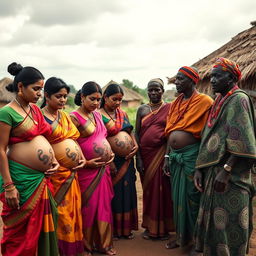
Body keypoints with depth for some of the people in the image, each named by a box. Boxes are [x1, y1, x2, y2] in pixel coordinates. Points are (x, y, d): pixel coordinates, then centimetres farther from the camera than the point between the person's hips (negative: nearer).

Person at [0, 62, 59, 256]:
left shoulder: (35, 109, 11)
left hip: (41, 178, 7)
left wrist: (54, 160, 6)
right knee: (20, 232, 6)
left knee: (42, 225, 16)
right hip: (21, 179, -7)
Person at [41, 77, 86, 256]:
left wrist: (82, 157, 1)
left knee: (71, 210, 12)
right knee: (58, 213, 0)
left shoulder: (65, 117, 13)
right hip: (53, 173, -7)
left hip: (70, 173, 7)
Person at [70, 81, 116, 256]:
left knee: (104, 205, 11)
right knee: (88, 207, 2)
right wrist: (85, 162, -18)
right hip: (87, 170, -7)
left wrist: (110, 154, 9)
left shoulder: (98, 115, 13)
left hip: (103, 169, 7)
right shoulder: (74, 117, -9)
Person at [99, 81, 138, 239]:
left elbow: (130, 132, 18)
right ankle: (113, 229, 18)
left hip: (126, 160, 6)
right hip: (111, 160, -6)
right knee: (113, 193, 2)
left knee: (127, 191, 11)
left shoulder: (123, 114, 10)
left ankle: (126, 228, 25)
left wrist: (136, 145, -2)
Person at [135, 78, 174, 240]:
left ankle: (164, 227, 18)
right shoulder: (142, 109, 8)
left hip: (162, 154, -2)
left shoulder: (169, 108, 1)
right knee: (149, 188, 9)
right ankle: (150, 226, 23)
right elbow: (137, 134, 6)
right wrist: (138, 157, -2)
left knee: (163, 188, 2)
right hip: (146, 154, 2)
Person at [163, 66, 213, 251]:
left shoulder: (204, 101, -9)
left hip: (192, 155, -7)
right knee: (178, 197, 14)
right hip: (175, 157, 7)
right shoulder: (175, 103, 12)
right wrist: (167, 156, 11)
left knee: (192, 197, 3)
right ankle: (181, 235, 30)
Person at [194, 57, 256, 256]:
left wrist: (226, 170, -23)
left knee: (229, 221, 0)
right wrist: (200, 168, 7)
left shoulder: (239, 99, -9)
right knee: (214, 218, 15)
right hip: (213, 169, 8)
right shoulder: (219, 101, 15)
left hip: (231, 174, -8)